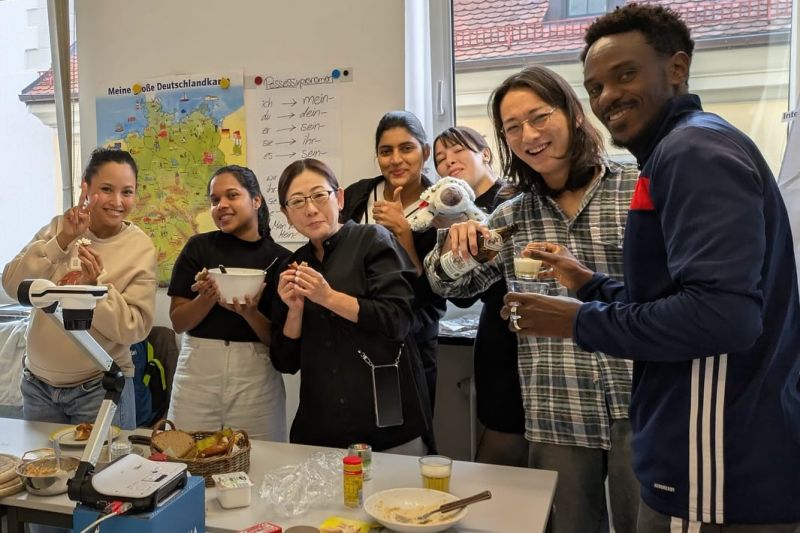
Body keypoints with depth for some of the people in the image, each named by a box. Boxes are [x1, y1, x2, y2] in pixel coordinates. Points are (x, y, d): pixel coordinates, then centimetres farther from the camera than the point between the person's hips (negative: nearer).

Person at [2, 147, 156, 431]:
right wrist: (62, 241, -22)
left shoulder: (141, 247, -10)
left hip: (100, 387, -3)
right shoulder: (59, 227, -1)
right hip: (38, 383, 3)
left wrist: (97, 285, -28)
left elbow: (134, 329, -14)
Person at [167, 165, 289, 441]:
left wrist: (250, 313, -18)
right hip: (198, 367, 1)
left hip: (255, 374, -1)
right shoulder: (199, 247, 3)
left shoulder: (280, 259, 0)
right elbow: (178, 322, 3)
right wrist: (209, 297, -15)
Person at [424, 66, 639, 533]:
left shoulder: (639, 192, -3)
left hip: (639, 406, -2)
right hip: (556, 418, 3)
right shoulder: (513, 217, 7)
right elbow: (452, 287, 13)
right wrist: (454, 246, -10)